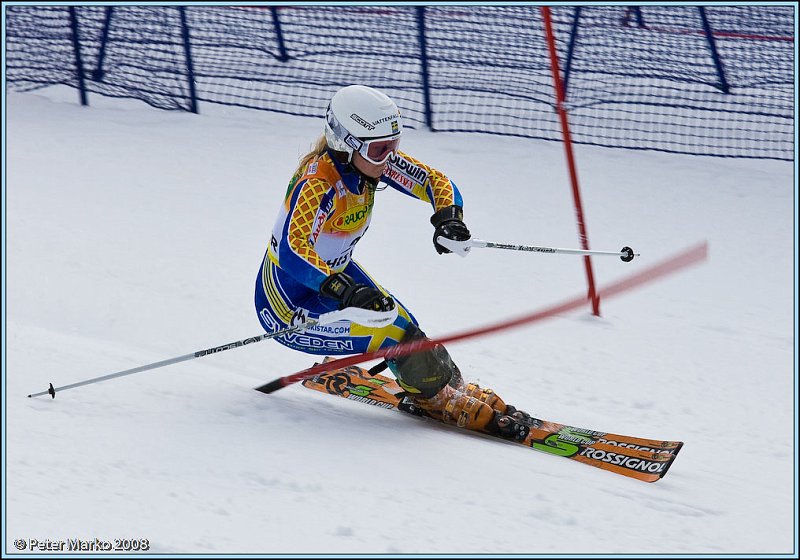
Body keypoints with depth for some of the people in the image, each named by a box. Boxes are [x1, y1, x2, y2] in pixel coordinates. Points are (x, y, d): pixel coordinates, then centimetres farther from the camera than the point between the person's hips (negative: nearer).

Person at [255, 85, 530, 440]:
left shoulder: (372, 159, -12)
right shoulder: (317, 185, -33)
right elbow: (293, 253, -47)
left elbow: (437, 182, -8)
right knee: (396, 336, -19)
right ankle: (453, 404, 0)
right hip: (289, 306, -8)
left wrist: (448, 217, -30)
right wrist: (345, 291, -60)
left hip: (335, 274, 8)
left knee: (404, 327, -4)